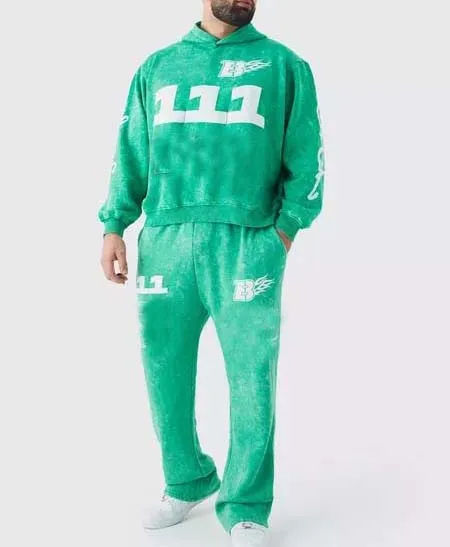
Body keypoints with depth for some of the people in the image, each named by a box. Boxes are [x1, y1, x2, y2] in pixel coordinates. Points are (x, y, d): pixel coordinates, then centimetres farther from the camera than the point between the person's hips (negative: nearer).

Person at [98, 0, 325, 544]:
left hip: (247, 241, -2)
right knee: (164, 371, 6)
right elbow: (130, 154, 15)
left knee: (251, 380, -2)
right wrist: (113, 226, 4)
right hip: (165, 239, 3)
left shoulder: (284, 66, 11)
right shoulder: (158, 66, 18)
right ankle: (186, 482, 27)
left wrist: (286, 228, -4)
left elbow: (307, 156, 7)